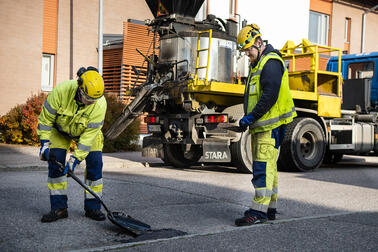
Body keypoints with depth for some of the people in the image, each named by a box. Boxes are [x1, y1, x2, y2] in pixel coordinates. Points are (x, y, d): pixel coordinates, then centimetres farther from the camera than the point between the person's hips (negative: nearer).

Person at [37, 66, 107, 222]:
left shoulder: (100, 104, -34)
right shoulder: (61, 91, -34)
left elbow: (89, 135, -28)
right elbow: (46, 118, -19)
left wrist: (75, 159, -30)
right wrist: (45, 143, -18)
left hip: (88, 131, 0)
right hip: (61, 129, 0)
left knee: (95, 162, -12)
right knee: (55, 161, -12)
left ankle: (92, 208, 1)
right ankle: (59, 208, -3)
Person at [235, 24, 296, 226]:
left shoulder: (271, 62, -13)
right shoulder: (257, 64, 20)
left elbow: (270, 96, -22)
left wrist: (250, 117, -21)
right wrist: (249, 118, 14)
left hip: (270, 125, -11)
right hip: (261, 126, 11)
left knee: (263, 166, -12)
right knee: (267, 167, 14)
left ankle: (259, 211, -12)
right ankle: (270, 208, 22)